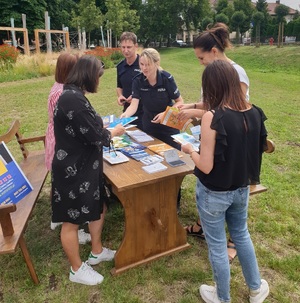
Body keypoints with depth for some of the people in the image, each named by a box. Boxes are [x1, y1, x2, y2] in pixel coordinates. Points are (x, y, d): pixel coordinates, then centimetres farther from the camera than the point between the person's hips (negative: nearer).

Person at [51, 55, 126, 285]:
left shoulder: (73, 96, 9)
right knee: (72, 221, 9)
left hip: (84, 167, 10)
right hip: (73, 171, -10)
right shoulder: (73, 99, -25)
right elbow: (95, 137, -22)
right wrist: (114, 132, -4)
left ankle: (97, 252, 43)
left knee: (99, 210, 22)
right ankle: (77, 270, 29)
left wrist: (105, 129, 10)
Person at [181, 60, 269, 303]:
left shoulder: (213, 117, -24)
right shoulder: (254, 113, -6)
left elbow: (206, 166, -22)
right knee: (241, 234, 28)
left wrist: (190, 150, -3)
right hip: (241, 188, 6)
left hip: (214, 193, -6)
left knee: (217, 245, 15)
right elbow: (259, 148, 8)